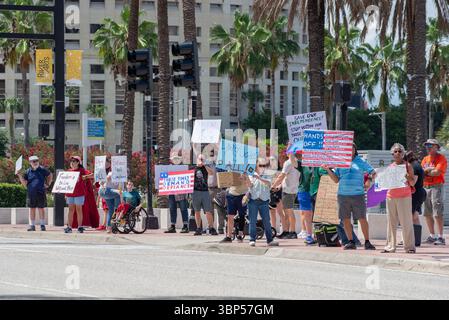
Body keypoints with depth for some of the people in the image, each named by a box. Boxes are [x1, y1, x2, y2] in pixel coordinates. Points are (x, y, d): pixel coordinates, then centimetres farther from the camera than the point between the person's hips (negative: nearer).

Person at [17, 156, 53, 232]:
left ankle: (42, 225, 6)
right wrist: (20, 176, -6)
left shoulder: (42, 170, 2)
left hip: (41, 193, -2)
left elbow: (50, 175, 18)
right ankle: (32, 225, 9)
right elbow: (25, 184, 5)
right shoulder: (28, 171, 7)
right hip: (31, 193, 2)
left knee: (41, 208, 0)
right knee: (32, 209, 5)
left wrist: (48, 184, 9)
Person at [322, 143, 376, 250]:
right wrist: (328, 169, 0)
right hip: (343, 195, 3)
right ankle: (351, 242, 10)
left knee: (362, 219, -5)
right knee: (345, 219, 2)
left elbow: (373, 173, 8)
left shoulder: (360, 162, 6)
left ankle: (367, 242, 1)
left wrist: (369, 181, -12)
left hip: (358, 195, -3)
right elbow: (336, 180, 12)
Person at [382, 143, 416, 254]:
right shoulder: (390, 167, 13)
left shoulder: (407, 166, 3)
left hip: (404, 197, -4)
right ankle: (390, 246, 6)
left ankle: (409, 246, -3)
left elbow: (413, 183, 1)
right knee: (391, 222, 4)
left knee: (406, 222, -5)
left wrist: (408, 178, -18)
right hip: (391, 197, 4)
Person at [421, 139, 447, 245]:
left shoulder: (441, 158, -3)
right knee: (427, 213, 8)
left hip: (436, 186, -7)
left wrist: (425, 172, -5)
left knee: (438, 213, -12)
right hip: (426, 187, 7)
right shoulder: (425, 159, 19)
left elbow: (437, 172, -15)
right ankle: (432, 236, 16)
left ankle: (441, 237, -12)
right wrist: (429, 170, -8)